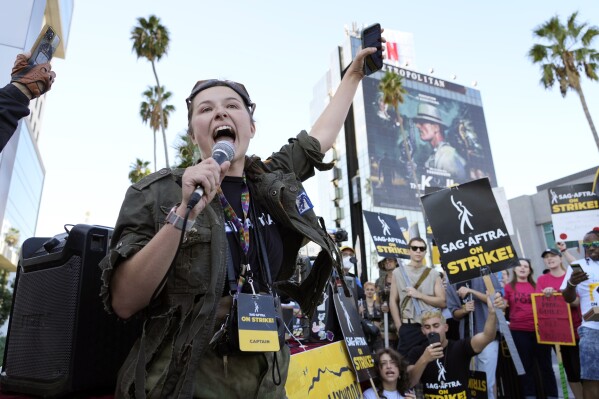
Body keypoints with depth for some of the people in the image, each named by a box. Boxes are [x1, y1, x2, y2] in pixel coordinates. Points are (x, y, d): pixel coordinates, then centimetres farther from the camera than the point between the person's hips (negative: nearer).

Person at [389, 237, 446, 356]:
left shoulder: (433, 274, 6)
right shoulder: (398, 272, 4)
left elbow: (442, 302, 0)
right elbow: (393, 301, 3)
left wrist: (419, 295, -11)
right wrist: (399, 327, -3)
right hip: (409, 327, -1)